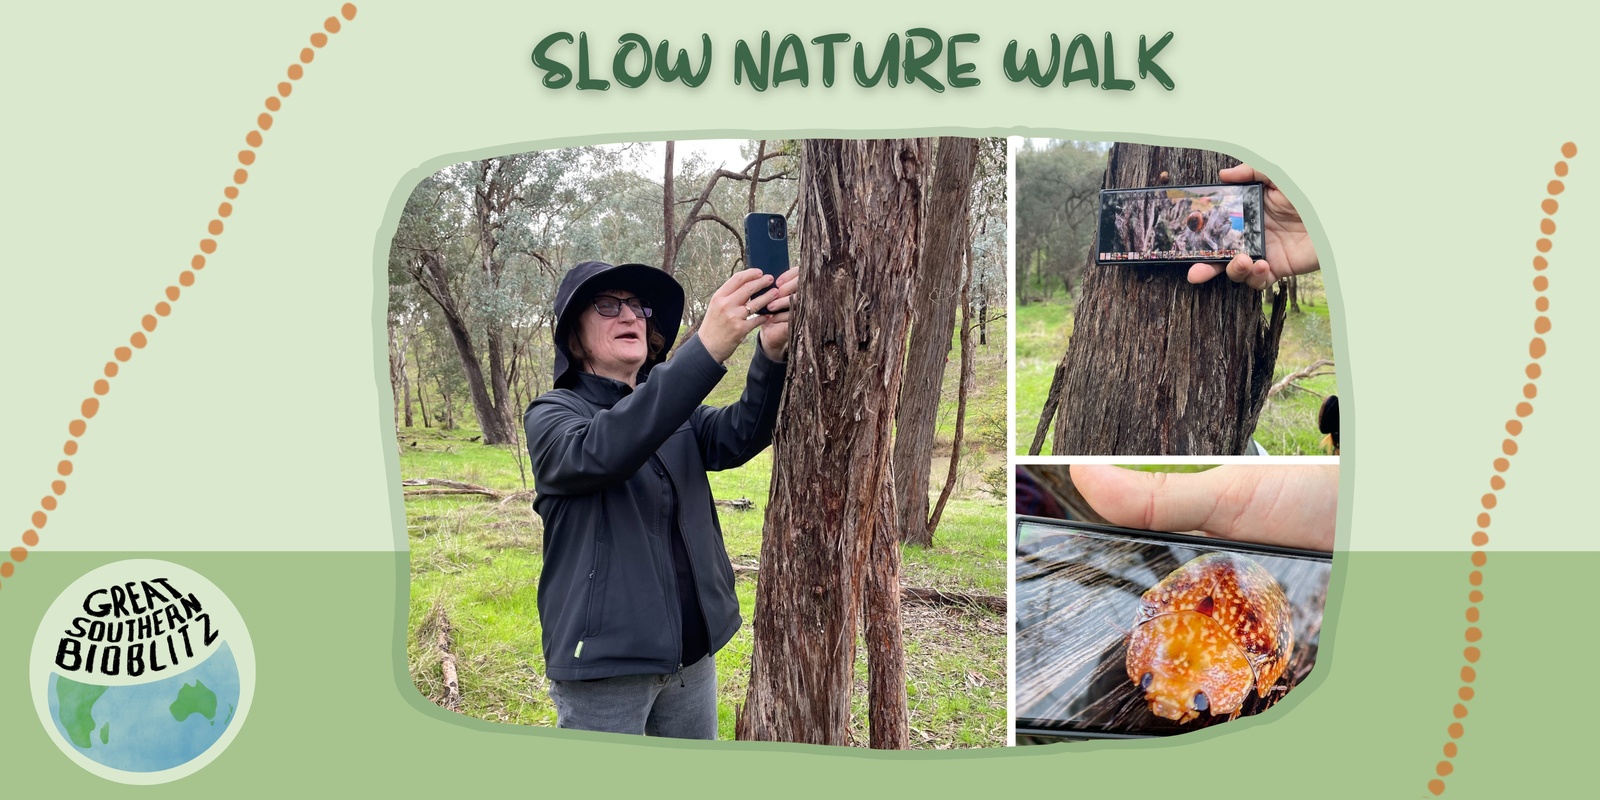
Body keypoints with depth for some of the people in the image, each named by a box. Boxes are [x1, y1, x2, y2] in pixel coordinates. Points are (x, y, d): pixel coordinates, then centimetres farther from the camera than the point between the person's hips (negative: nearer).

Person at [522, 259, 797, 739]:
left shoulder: (677, 412, 10)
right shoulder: (551, 416, -6)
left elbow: (741, 435, -10)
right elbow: (603, 450, -29)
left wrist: (772, 351, -31)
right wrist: (707, 347, -39)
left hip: (692, 653, 5)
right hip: (606, 661, -5)